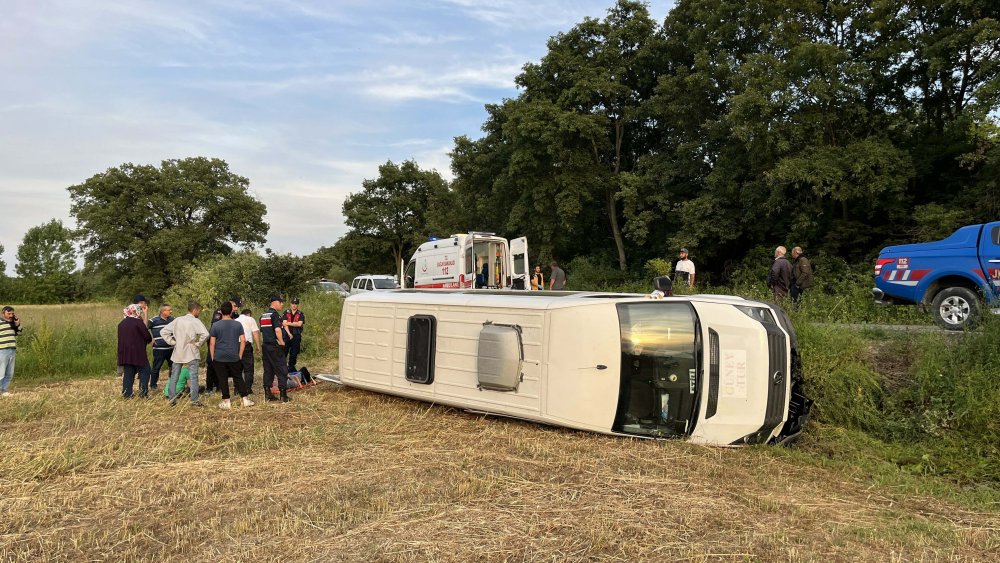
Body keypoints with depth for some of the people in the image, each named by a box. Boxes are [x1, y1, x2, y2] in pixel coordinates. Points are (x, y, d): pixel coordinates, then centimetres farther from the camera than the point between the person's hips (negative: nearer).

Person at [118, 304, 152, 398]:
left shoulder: (121, 323, 11)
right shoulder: (138, 321, -11)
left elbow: (121, 338, 17)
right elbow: (147, 336, -12)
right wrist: (150, 339, 11)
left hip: (125, 353, 7)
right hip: (137, 352, -7)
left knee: (128, 373, 11)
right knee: (144, 371, 2)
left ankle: (127, 394, 10)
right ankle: (143, 393, -4)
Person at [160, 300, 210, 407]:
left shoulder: (178, 320, 4)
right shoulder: (195, 321, -12)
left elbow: (163, 331, 5)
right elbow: (205, 334, -26)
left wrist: (173, 342, 5)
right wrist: (198, 344, -11)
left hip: (177, 353, 5)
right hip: (191, 354, -5)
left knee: (174, 377, 12)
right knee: (193, 377, 0)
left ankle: (172, 399, 16)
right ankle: (194, 401, 1)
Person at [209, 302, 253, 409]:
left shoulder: (216, 325, -4)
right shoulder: (238, 324, 0)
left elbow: (212, 343, -3)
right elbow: (243, 341, 0)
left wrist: (212, 357, 6)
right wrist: (240, 355, 8)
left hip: (219, 357, -2)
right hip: (234, 357, 2)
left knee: (223, 379, 5)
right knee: (238, 378, 10)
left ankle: (226, 401, 8)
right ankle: (245, 399, 9)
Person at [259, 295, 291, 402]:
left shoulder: (263, 315, 15)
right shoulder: (274, 314, -13)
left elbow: (261, 333, 19)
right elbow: (277, 330, -24)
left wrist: (265, 342, 18)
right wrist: (282, 342, -14)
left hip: (266, 346, 8)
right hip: (275, 347, -8)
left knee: (268, 370, 12)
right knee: (282, 371, -2)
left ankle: (267, 394, 14)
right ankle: (283, 395, -1)